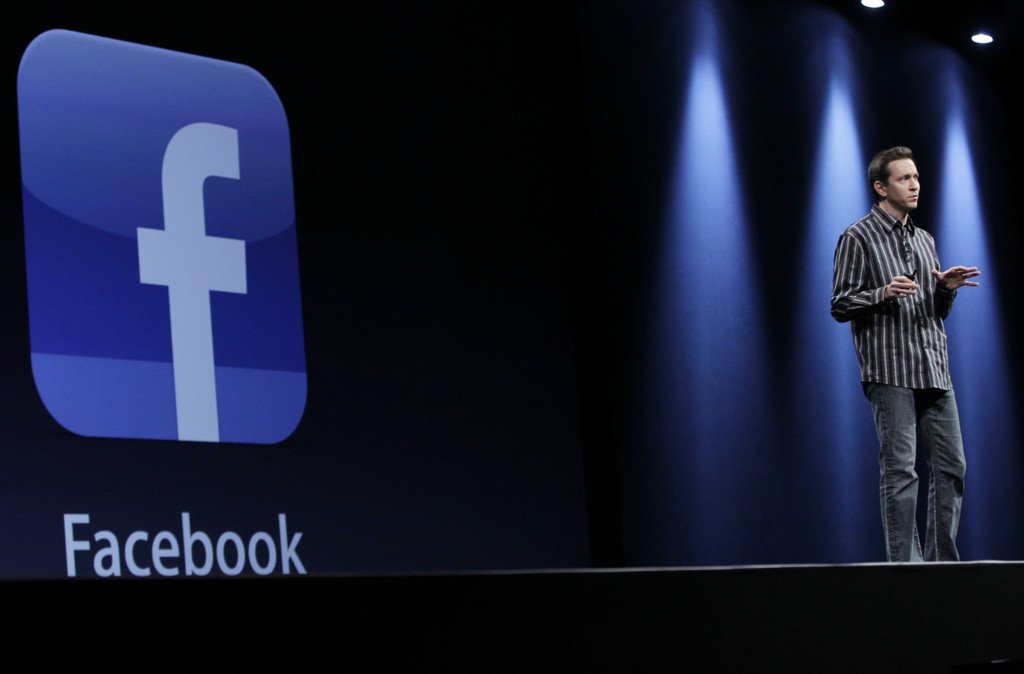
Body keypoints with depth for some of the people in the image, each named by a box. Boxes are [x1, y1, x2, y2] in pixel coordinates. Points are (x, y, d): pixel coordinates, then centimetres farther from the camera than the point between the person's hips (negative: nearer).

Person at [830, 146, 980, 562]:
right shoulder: (858, 238, -1)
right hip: (890, 373, -7)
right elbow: (840, 305, -5)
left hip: (934, 371, 7)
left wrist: (947, 288, 2)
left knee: (951, 466, 4)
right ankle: (904, 563, -3)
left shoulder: (924, 240, 20)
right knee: (900, 470, -7)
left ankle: (942, 560, 12)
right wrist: (884, 293, -20)